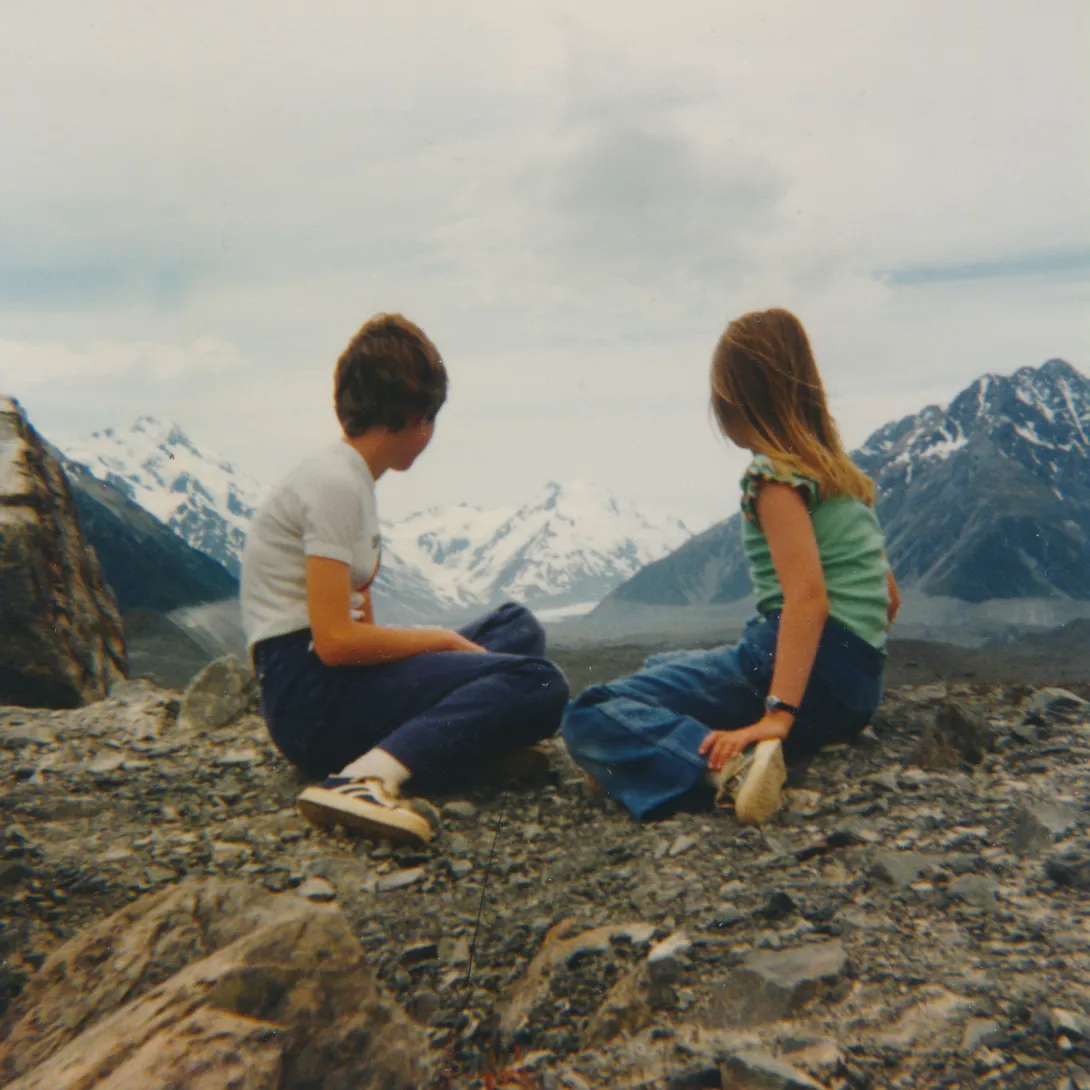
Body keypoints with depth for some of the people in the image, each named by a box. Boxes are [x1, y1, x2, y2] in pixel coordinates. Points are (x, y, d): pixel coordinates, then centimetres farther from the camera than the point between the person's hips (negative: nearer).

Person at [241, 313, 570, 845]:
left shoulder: (348, 478, 17)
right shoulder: (334, 483, -13)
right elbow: (335, 640, -20)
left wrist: (443, 643, 1)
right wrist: (443, 640, -8)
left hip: (338, 672, 10)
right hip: (308, 693, -10)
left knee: (516, 625, 14)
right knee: (538, 684, -21)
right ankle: (370, 777, -33)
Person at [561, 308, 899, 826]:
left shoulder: (775, 473, -8)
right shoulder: (845, 472, 18)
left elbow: (808, 594, -22)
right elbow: (889, 599, 20)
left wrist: (777, 715, -29)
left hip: (798, 660, -9)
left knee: (588, 717, -16)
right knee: (661, 666, 33)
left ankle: (729, 766, -35)